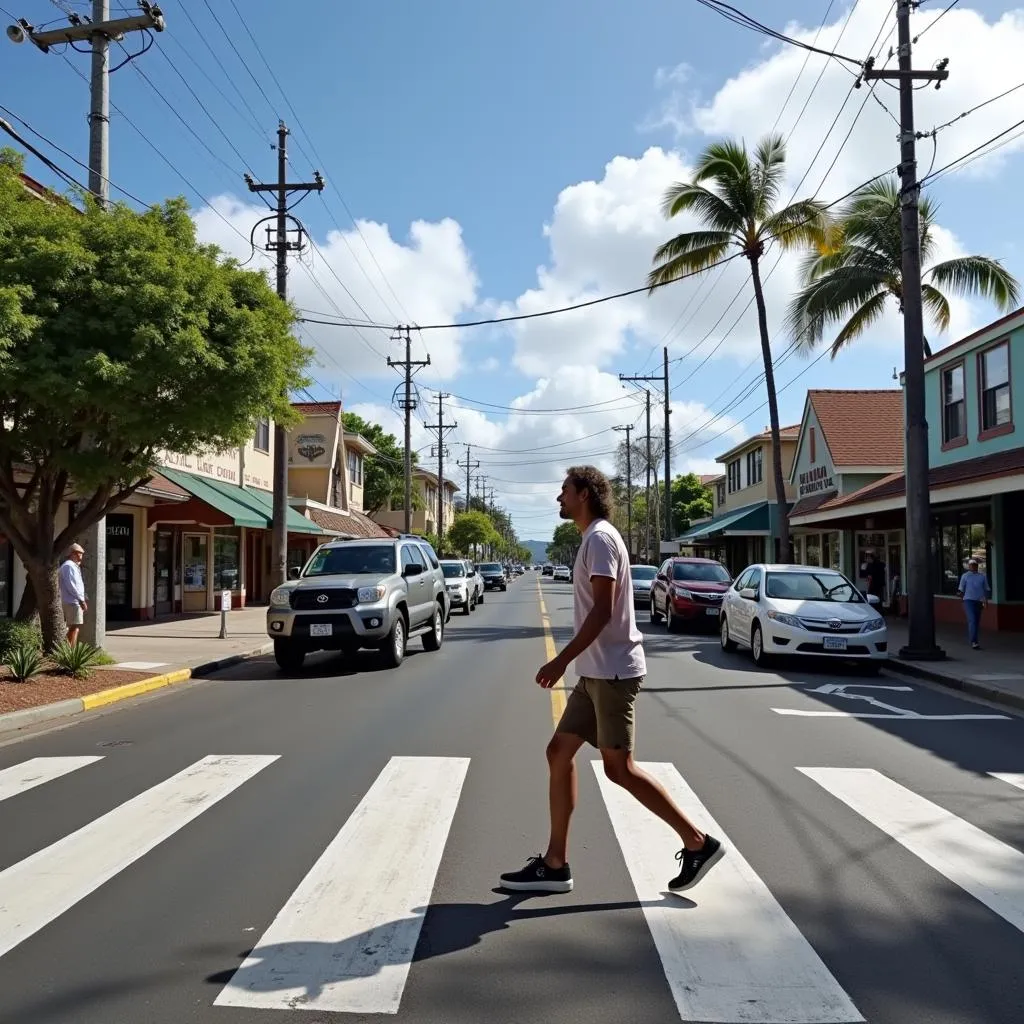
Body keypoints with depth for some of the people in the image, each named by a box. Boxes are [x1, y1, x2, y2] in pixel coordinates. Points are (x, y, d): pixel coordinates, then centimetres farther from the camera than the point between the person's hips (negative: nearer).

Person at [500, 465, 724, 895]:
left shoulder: (600, 538, -13)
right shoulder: (593, 539, 18)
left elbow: (602, 611, -21)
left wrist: (562, 660, -21)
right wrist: (572, 662, 23)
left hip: (612, 671, -10)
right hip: (597, 672, 10)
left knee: (619, 767, -5)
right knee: (559, 752, 8)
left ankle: (698, 843, 7)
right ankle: (555, 865, 12)